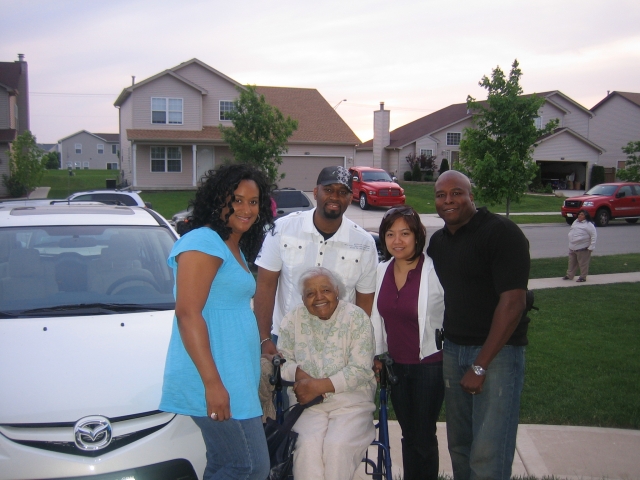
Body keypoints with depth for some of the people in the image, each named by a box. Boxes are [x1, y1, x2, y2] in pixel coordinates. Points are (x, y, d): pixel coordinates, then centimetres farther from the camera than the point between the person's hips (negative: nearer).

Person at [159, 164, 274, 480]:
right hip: (217, 381, -10)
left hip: (234, 376, 10)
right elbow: (187, 314, -20)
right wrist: (213, 382, -23)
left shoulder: (235, 249, 18)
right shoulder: (203, 243, -12)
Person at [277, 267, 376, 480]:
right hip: (307, 402, 2)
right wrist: (298, 373, -15)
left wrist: (319, 386, -16)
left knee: (336, 445, -28)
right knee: (308, 444, -28)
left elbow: (360, 370, -8)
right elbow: (282, 360, 8)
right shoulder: (293, 319, 7)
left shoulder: (356, 317, -2)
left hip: (351, 401, -1)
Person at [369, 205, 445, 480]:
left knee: (424, 436, 6)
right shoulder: (381, 272, 2)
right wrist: (378, 355, 12)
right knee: (408, 434, 17)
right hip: (396, 365, 5)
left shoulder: (435, 272, -16)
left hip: (429, 365, -5)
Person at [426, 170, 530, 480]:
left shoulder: (501, 232, -10)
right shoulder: (437, 240, 13)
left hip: (497, 351, -6)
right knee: (459, 446, 11)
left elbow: (512, 303, -16)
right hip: (451, 349, 6)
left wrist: (480, 365, -16)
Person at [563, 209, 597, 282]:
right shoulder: (575, 222, 12)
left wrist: (591, 247, -17)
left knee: (583, 263, 1)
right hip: (572, 248, 8)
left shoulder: (589, 225, -12)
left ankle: (583, 277, 11)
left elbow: (594, 236, -14)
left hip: (583, 249, -8)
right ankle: (569, 275, 26)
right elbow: (571, 232, 24)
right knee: (572, 263, 16)